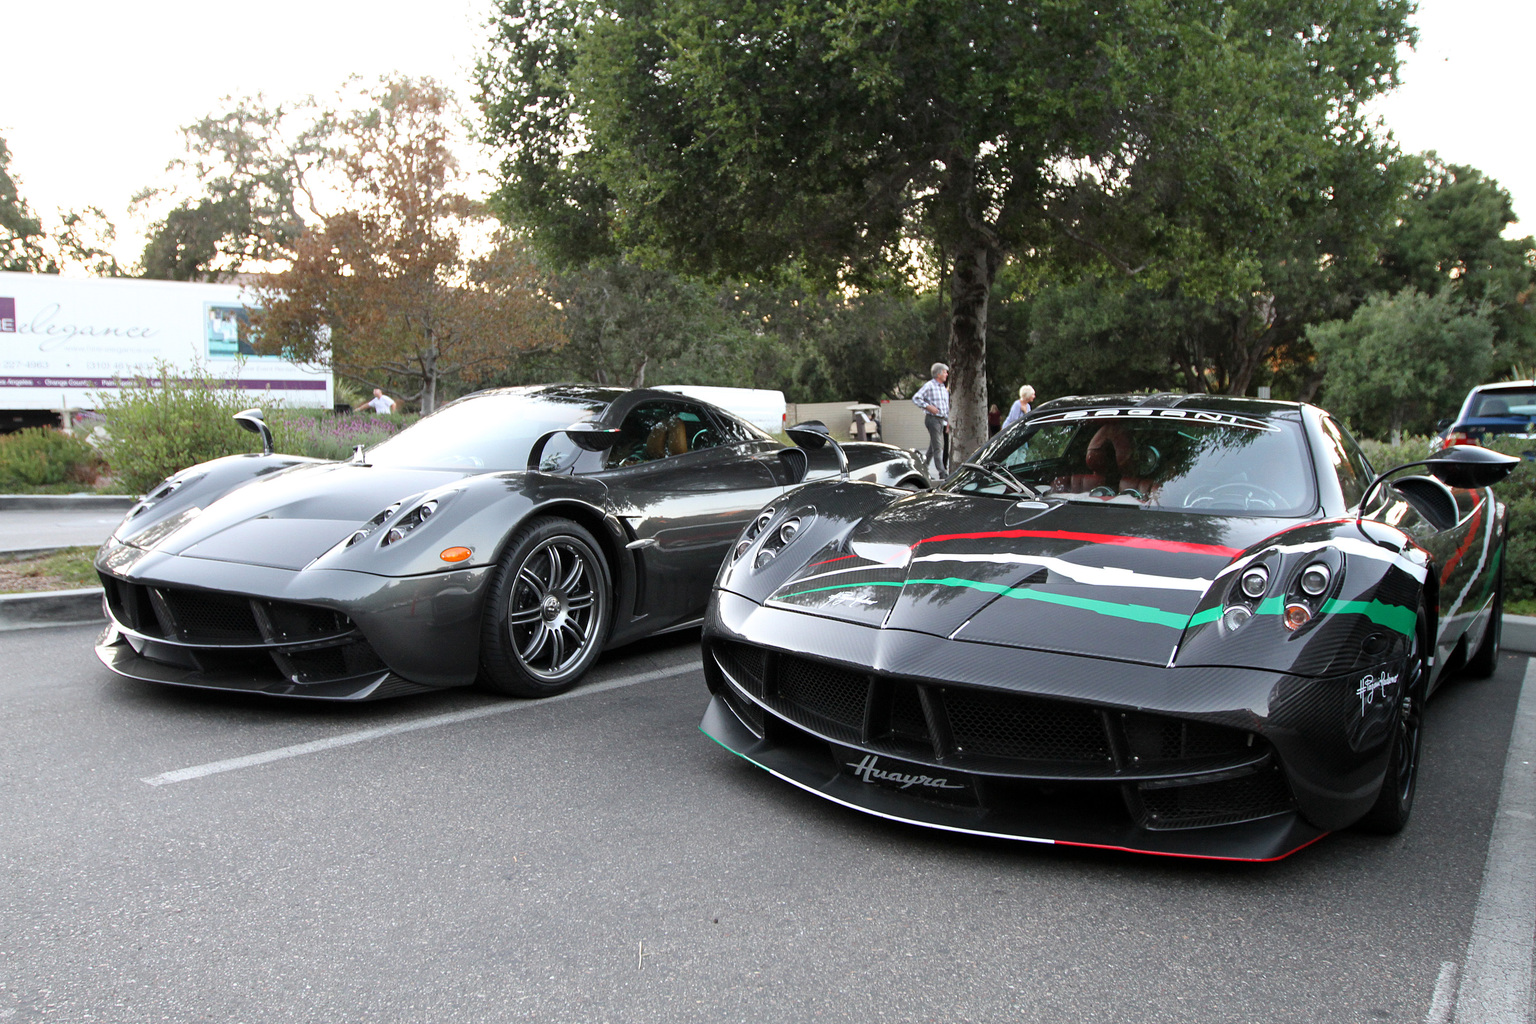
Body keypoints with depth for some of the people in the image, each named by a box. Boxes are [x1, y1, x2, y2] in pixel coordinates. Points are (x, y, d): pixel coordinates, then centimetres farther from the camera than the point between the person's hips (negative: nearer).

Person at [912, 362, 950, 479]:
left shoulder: (944, 388, 18)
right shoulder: (929, 386, -7)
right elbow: (915, 398, -12)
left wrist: (947, 421, 21)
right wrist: (928, 407, -19)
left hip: (941, 420, 8)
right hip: (932, 418, -8)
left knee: (933, 447, 12)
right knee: (937, 447, -11)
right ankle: (942, 473, -14)